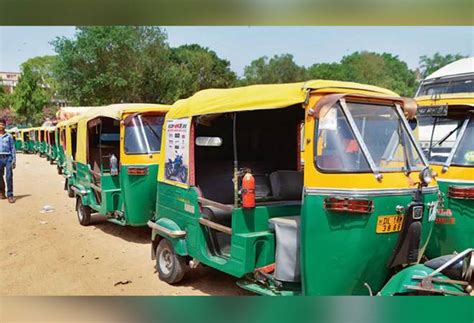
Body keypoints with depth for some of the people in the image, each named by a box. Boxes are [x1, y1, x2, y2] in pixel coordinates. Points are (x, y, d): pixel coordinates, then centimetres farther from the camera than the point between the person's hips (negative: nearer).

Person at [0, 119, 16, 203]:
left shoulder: (9, 136, 8)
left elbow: (13, 148, 9)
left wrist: (14, 160, 3)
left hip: (8, 157, -1)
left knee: (9, 177, -8)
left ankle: (10, 195, -6)